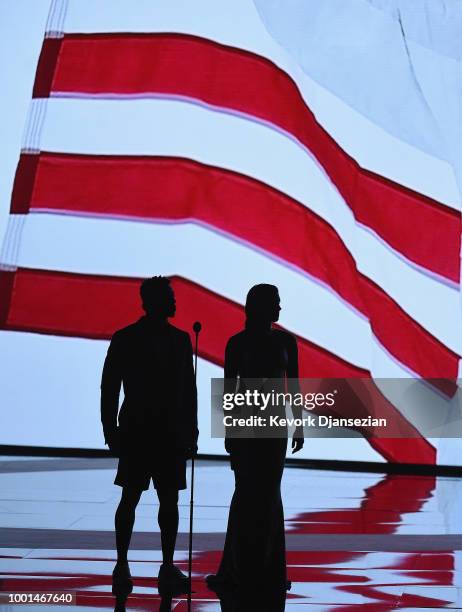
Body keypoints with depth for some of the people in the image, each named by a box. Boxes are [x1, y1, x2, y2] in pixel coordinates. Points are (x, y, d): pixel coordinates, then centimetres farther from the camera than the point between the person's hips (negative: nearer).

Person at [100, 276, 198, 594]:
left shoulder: (180, 339, 8)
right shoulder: (125, 339, -1)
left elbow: (189, 389, 10)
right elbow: (110, 388, 0)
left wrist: (191, 431, 7)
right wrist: (111, 430, -5)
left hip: (172, 434, 3)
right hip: (136, 433, -3)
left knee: (170, 499, 5)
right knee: (130, 498, 1)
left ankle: (168, 566, 15)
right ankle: (122, 565, 14)